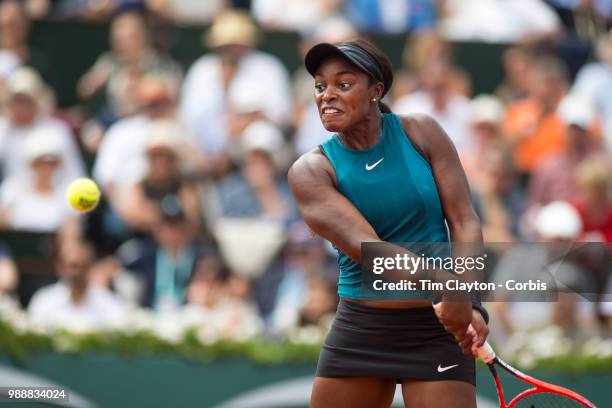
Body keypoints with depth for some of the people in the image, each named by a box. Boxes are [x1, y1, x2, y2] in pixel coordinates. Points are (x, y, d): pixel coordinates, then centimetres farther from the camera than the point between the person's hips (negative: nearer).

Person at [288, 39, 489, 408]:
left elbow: (465, 223, -4)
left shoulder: (421, 132, -2)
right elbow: (364, 247, -19)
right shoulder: (311, 171, -5)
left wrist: (469, 303, -21)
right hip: (361, 328, 1)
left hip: (435, 328, -1)